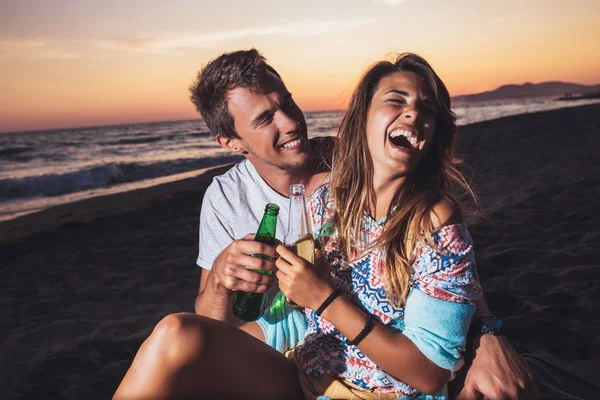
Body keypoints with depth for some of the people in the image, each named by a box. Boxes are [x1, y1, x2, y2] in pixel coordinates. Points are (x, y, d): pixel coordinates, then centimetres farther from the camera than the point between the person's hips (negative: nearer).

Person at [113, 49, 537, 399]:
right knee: (175, 335, -32)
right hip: (279, 366, 0)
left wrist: (486, 337, -22)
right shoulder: (228, 197, -4)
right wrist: (220, 278, -29)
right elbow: (211, 324, -5)